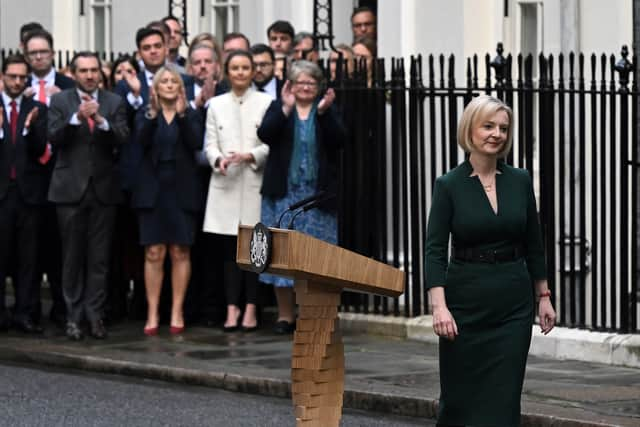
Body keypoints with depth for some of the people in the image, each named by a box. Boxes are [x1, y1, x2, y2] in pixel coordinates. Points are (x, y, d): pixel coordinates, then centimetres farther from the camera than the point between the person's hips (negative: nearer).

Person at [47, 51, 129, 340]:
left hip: (103, 187, 1)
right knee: (72, 256, 3)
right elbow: (53, 137, -7)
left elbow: (122, 139, -5)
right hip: (71, 187, -1)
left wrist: (100, 120, -21)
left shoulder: (114, 103, 7)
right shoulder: (60, 101, 4)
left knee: (99, 257, 1)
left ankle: (95, 314, 5)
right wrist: (77, 117, -21)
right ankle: (73, 315, 7)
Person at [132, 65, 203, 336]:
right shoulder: (145, 115, 7)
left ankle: (177, 313, 6)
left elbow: (196, 143, -10)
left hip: (181, 189, 0)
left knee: (180, 252, 1)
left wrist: (182, 115, -20)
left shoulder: (190, 116, 7)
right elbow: (141, 140, -12)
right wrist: (152, 115, -25)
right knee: (154, 253, -3)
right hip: (153, 189, 0)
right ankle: (152, 313, 0)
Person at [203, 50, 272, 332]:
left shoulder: (265, 102, 4)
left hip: (254, 182, -2)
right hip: (225, 185, 2)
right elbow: (210, 143, 9)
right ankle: (232, 309, 3)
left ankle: (250, 309, 2)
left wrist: (250, 156, -15)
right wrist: (218, 159, -11)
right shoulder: (217, 105, 12)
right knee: (229, 250, 1)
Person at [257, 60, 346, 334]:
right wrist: (285, 109, -20)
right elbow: (265, 135, -10)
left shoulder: (327, 111, 8)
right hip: (284, 192, 0)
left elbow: (338, 141, -7)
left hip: (318, 194, 0)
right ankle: (285, 315, 5)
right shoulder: (278, 108, 7)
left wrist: (324, 112, -19)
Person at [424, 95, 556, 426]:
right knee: (460, 395, 6)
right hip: (466, 299, -2)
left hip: (513, 302, 2)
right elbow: (435, 250, -10)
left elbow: (533, 246, 12)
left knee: (503, 396, -2)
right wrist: (439, 306, -20)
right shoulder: (449, 185, -5)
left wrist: (543, 296, 10)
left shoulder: (520, 181, 4)